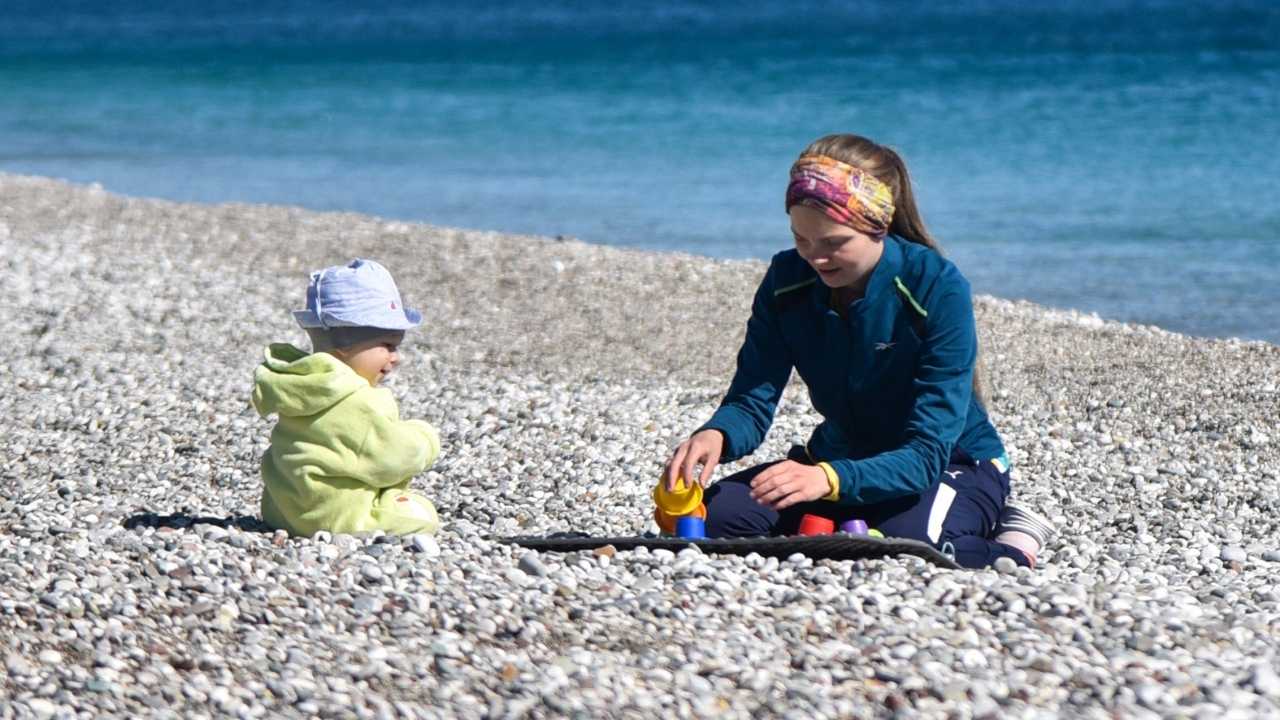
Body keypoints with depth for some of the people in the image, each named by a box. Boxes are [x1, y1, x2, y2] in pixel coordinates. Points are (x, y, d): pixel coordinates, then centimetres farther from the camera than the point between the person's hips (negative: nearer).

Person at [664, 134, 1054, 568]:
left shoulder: (938, 290, -25)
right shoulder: (787, 281, -10)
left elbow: (927, 454, -30)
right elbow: (751, 402, -12)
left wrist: (830, 479, -49)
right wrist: (716, 435, -38)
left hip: (951, 466, -5)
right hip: (844, 459, 5)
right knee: (719, 513, -19)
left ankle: (1012, 547, -5)